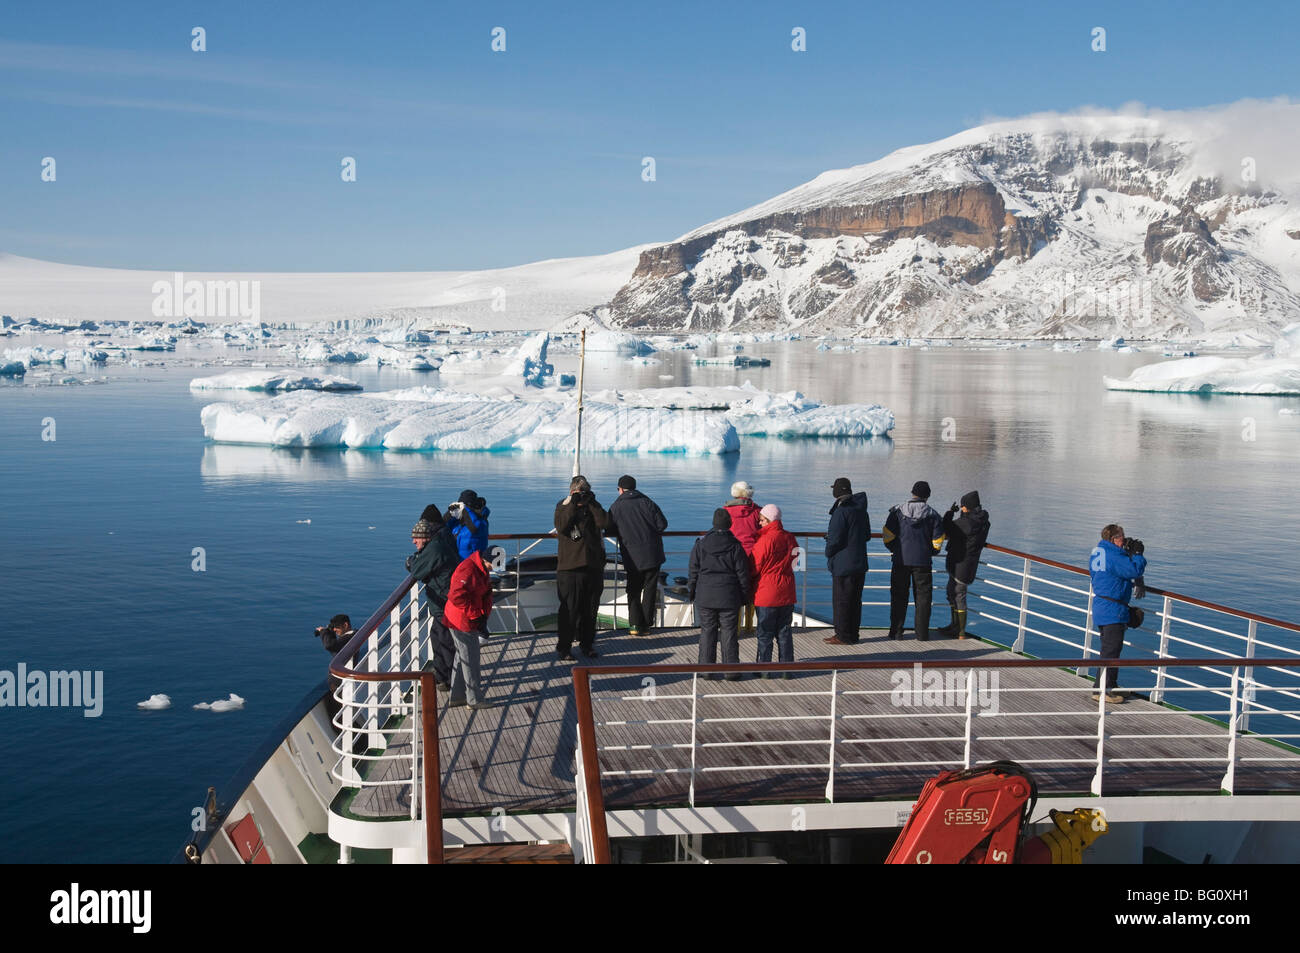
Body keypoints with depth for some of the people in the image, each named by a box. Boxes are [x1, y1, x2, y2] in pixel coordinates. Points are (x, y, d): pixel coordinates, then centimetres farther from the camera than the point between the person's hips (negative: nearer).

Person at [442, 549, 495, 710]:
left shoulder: (481, 569, 8)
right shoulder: (468, 570, -24)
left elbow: (486, 594, 15)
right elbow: (456, 596, -32)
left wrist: (484, 615, 0)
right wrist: (476, 615, -24)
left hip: (468, 620, 10)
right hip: (462, 622, -10)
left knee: (462, 657, 17)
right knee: (470, 659, -1)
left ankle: (457, 697, 27)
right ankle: (474, 699, 10)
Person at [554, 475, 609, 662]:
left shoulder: (593, 507, 10)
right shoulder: (563, 506, 4)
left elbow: (603, 523, -9)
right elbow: (561, 527, -15)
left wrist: (592, 503, -10)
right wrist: (572, 504, -16)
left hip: (593, 565, 3)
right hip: (569, 567, -3)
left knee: (590, 609, 9)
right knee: (569, 609, -4)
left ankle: (587, 644, 20)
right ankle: (563, 647, 3)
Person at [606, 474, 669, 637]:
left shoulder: (615, 507, -2)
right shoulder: (647, 502, -1)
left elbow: (609, 531, 2)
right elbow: (662, 524, -2)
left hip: (632, 557, 0)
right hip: (652, 555, 0)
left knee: (633, 590, 11)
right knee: (650, 588, 9)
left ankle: (635, 624, 1)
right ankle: (646, 625, 8)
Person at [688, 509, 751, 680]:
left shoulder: (700, 544, -2)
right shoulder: (735, 546, -5)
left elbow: (694, 571, 3)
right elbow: (742, 574, -1)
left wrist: (691, 591, 14)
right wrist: (744, 596, 8)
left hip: (705, 597, 1)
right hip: (729, 598, -1)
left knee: (707, 632, 7)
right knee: (729, 633, 5)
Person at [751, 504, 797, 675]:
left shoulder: (765, 540, -16)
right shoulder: (790, 538, 4)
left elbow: (754, 568, -11)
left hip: (766, 594, -6)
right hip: (786, 594, 6)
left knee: (765, 634, 4)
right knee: (784, 632, 13)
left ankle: (764, 669, 9)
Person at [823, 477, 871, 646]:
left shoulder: (841, 511, -17)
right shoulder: (861, 510, 11)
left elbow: (835, 539, -18)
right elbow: (867, 535, 20)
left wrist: (829, 553, -1)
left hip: (843, 564, -9)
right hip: (860, 563, 9)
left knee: (841, 600, -1)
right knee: (855, 600, 14)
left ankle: (843, 636, 2)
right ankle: (853, 634, 21)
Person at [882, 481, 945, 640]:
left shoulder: (898, 511, -2)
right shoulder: (932, 514, -1)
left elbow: (888, 536, -3)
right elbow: (937, 541, 0)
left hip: (900, 560, 0)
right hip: (923, 561, 0)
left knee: (898, 596, 8)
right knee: (923, 596, 8)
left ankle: (896, 631, 9)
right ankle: (921, 633, 9)